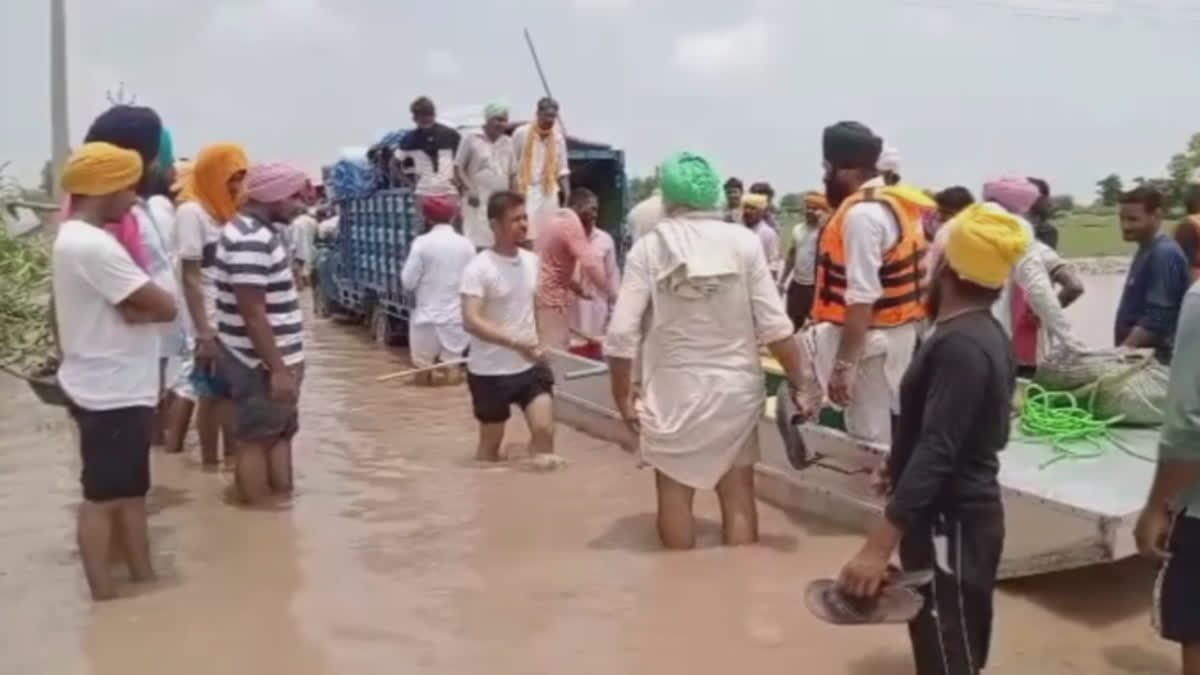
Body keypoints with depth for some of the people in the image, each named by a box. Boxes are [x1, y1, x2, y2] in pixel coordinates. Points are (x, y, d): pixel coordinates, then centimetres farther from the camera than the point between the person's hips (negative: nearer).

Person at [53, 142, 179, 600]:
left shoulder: (73, 237, 11)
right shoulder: (94, 245, -22)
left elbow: (133, 303, 12)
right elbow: (165, 307, -23)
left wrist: (133, 307, -7)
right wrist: (139, 308, -6)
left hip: (113, 386, 10)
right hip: (111, 391, -10)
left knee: (129, 491, 17)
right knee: (103, 496, 1)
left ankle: (143, 581, 28)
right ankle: (105, 597, 12)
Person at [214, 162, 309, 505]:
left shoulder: (261, 231, 11)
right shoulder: (250, 240, -22)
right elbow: (253, 313, -24)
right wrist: (277, 369, -23)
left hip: (275, 360, 10)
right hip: (260, 365, -10)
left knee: (280, 434, 16)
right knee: (256, 440, 1)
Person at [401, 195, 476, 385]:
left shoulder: (422, 243, -10)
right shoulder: (466, 244, -3)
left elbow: (408, 281, -9)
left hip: (427, 316, -2)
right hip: (456, 316, 2)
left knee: (422, 367, 10)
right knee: (452, 364, 10)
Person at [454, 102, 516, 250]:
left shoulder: (508, 142, 12)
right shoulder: (471, 138, -2)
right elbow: (458, 167, -2)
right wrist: (469, 190, -12)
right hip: (478, 202, -4)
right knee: (477, 244, -11)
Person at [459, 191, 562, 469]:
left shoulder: (532, 261, 3)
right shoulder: (479, 268, -17)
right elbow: (471, 321, -28)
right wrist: (516, 343, -36)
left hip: (530, 365, 5)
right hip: (490, 371, -4)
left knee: (544, 429, -11)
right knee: (490, 443, 10)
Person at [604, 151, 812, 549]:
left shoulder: (648, 248, -7)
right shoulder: (743, 243, -7)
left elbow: (621, 334, -10)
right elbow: (775, 326, -8)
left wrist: (623, 397, 2)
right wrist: (798, 384, 3)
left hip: (673, 390, -1)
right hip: (735, 387, 1)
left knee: (675, 493, 14)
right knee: (738, 495, 13)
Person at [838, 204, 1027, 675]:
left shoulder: (960, 345, -23)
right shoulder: (983, 333, 8)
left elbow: (936, 452, -30)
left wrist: (878, 546, -34)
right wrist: (899, 463, 32)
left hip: (950, 523, -10)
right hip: (961, 515, 10)